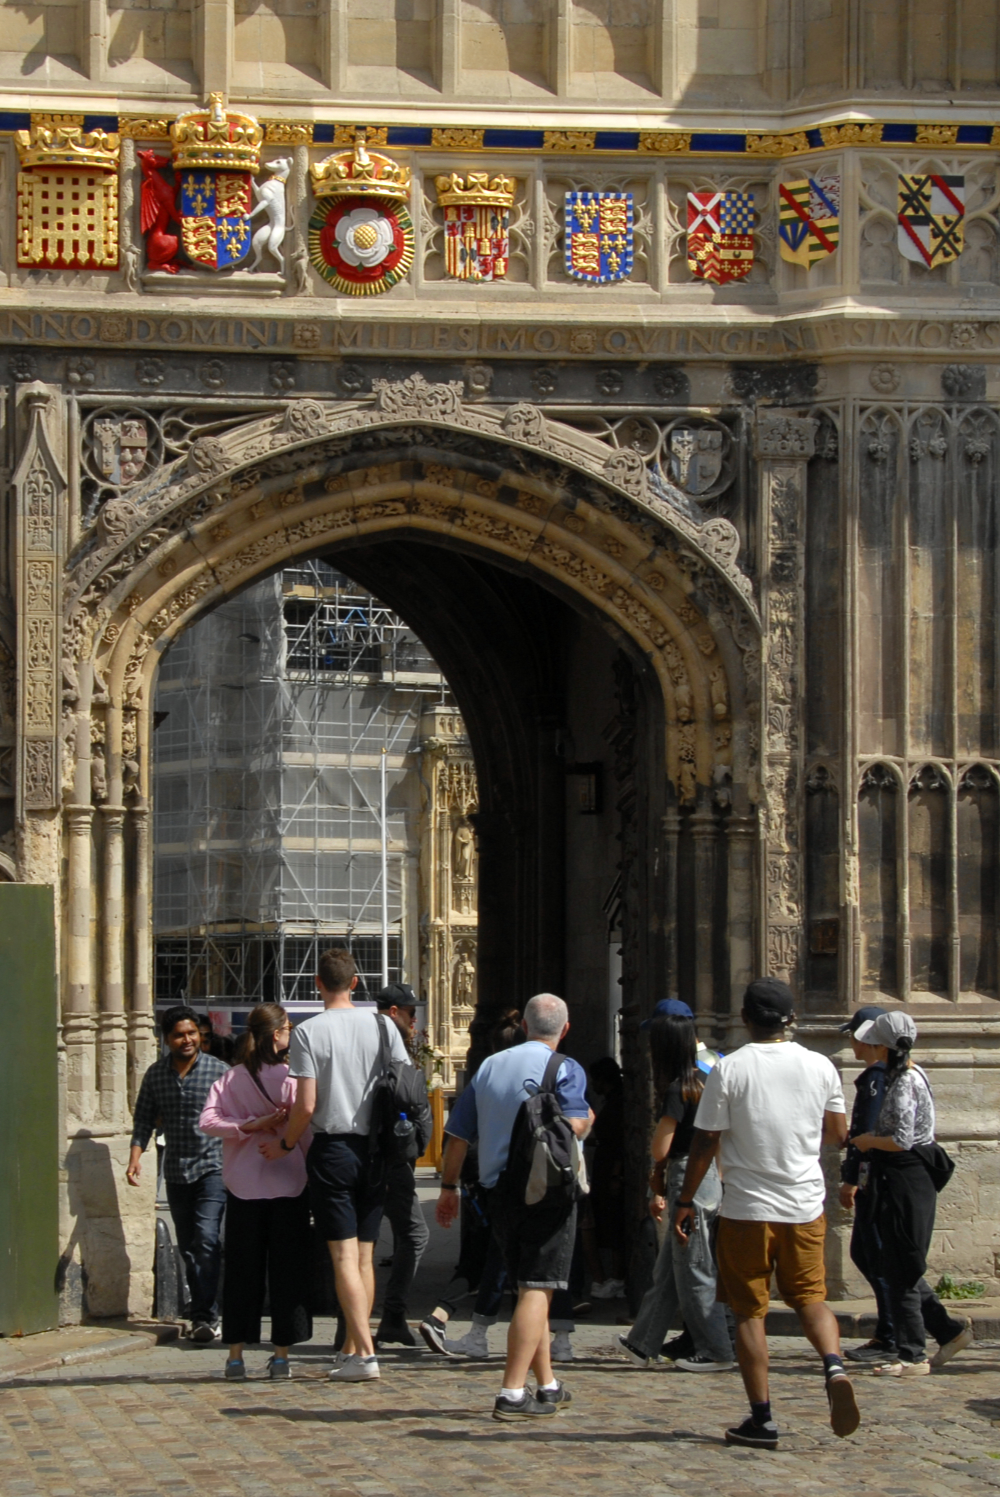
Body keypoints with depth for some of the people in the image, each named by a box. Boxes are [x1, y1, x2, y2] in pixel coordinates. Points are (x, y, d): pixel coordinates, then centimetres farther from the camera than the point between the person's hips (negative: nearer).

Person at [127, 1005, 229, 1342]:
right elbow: (144, 1118, 10)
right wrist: (136, 1156, -3)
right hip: (176, 1171, 5)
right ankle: (202, 1314, 18)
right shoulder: (156, 1074, 6)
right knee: (188, 1247, 9)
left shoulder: (218, 1071, -4)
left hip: (212, 1166, -5)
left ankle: (205, 1316, -20)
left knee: (206, 1238, -18)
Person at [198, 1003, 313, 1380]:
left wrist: (249, 1125, -9)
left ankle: (236, 1355, 6)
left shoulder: (229, 1080, 2)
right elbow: (307, 1132, -6)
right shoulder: (292, 1079, -7)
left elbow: (207, 1121, -9)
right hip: (288, 1185, -2)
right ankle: (281, 1356, 5)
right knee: (286, 1270, 5)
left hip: (242, 1189, 2)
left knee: (241, 1271, 8)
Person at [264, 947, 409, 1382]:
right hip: (375, 1150, 4)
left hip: (332, 1147, -4)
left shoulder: (308, 1032, -9)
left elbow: (306, 1105, -13)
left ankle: (364, 1352, -12)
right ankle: (351, 1348, 16)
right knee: (366, 1255, 11)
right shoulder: (382, 1026, 3)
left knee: (344, 1255, -5)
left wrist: (284, 1144, 4)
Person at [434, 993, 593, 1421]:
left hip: (498, 1190, 6)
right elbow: (572, 1126, -19)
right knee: (537, 1290, -7)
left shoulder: (489, 1066, 12)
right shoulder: (564, 1070, -6)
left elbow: (458, 1133, 12)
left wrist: (449, 1186, 20)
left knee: (529, 1288, 17)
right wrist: (587, 1119, 4)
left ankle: (547, 1386, 24)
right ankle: (512, 1393, -15)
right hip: (546, 1189, -6)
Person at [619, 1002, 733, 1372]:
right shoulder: (701, 1080, 10)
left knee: (693, 1272, -1)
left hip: (689, 1181, -9)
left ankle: (715, 1351, 4)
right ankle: (643, 1344, 22)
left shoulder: (678, 1089, -16)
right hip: (707, 1177, 9)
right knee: (667, 1269, 15)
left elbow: (660, 1149, -18)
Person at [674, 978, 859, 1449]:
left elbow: (705, 1142, -8)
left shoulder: (729, 1069, -9)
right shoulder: (820, 1067, 1)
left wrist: (685, 1202, 1)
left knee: (749, 1311, 6)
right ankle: (834, 1365, -15)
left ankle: (761, 1419, 3)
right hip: (805, 1206, 3)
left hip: (747, 1207, -3)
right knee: (810, 1296, 14)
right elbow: (838, 1136, 13)